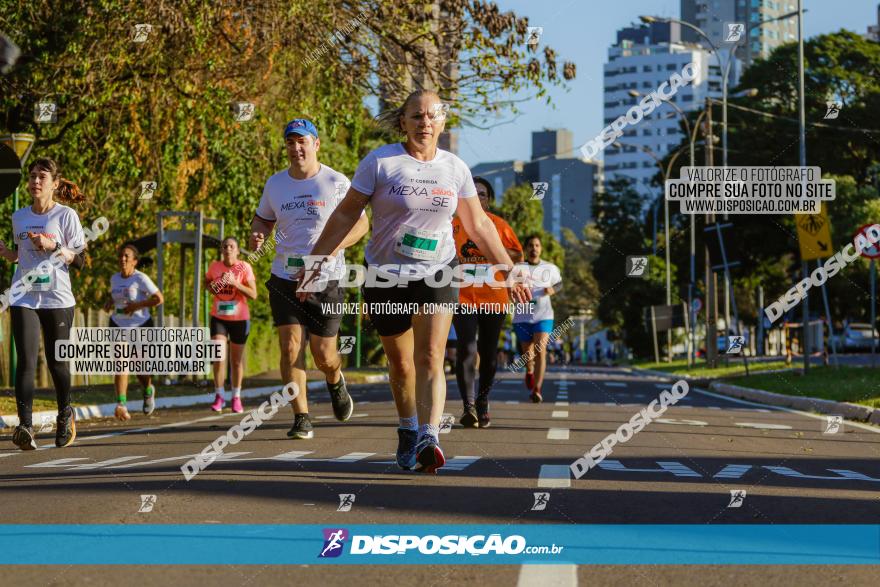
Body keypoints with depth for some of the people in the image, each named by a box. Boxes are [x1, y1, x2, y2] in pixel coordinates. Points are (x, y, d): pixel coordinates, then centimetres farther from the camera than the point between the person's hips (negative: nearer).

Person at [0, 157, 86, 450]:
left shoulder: (66, 215, -2)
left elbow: (82, 258, -2)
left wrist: (54, 246, -18)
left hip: (57, 298, -2)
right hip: (24, 297, 2)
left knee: (57, 362, 7)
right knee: (26, 361, -12)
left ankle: (65, 414, 33)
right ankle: (25, 426, -20)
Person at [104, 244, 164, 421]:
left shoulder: (141, 279, -12)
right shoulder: (114, 278, 6)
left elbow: (159, 299, -13)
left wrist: (137, 305, -21)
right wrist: (110, 302, 3)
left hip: (141, 326, -4)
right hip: (118, 326, 4)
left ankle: (148, 390, 42)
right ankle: (121, 404, -27)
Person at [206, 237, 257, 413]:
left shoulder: (244, 267, -11)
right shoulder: (214, 266, -2)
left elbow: (253, 295, -14)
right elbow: (207, 281, 19)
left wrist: (235, 283, -25)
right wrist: (211, 287, -5)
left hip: (239, 319, -1)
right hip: (218, 317, 1)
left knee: (236, 360, 9)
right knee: (218, 356, -13)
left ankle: (236, 397, 24)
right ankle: (219, 395, 2)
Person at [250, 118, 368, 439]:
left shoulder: (336, 183, -5)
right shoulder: (275, 184, 7)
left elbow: (360, 223, -2)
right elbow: (263, 218, 22)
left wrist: (328, 251, -18)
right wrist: (257, 234, -3)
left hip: (326, 281, -2)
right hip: (285, 278, 3)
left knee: (324, 355, 1)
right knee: (291, 347, -10)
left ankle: (335, 382, 37)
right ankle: (301, 419, -2)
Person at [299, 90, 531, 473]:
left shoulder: (455, 168, 3)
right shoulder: (380, 162, -6)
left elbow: (478, 224, 13)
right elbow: (346, 214, -3)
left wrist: (508, 268, 13)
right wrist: (316, 260, -7)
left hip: (438, 274, 1)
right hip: (386, 275, -1)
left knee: (430, 357, -14)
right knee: (400, 362, 9)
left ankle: (428, 441, -23)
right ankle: (408, 430, 32)